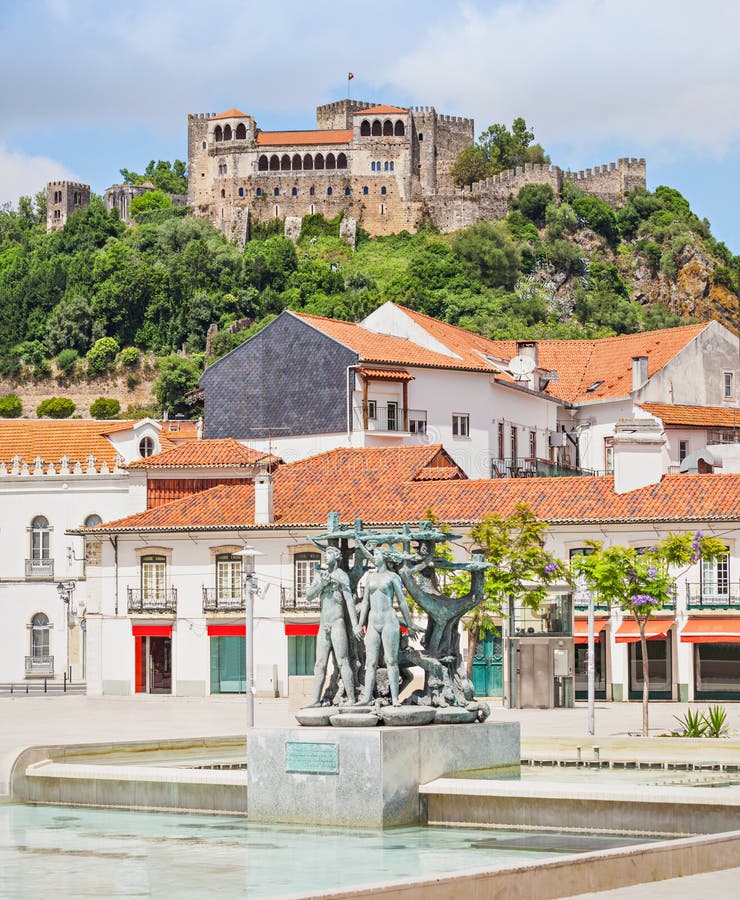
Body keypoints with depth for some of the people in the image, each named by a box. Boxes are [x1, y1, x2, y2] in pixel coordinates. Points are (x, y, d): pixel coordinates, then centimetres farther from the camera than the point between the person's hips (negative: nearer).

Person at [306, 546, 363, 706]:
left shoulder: (341, 576, -1)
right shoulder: (320, 575, 17)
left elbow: (349, 600, -8)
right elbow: (308, 596, 8)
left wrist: (355, 625, -16)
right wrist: (322, 583, -10)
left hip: (337, 624, -6)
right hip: (323, 626, 6)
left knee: (342, 662, -10)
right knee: (320, 664, 4)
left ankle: (351, 699, -11)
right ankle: (315, 700, 2)